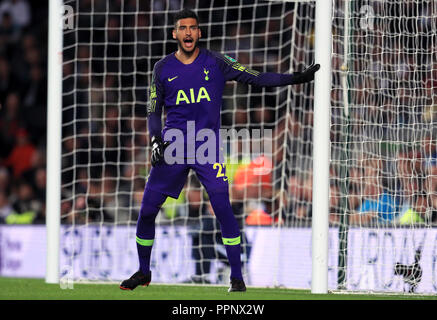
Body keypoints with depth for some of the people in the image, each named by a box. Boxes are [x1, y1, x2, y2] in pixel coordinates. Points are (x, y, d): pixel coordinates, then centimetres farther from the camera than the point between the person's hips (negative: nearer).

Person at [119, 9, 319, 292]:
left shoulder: (215, 63, 1)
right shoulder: (163, 69, 5)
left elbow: (256, 78, -1)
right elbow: (154, 111, 10)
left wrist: (296, 78, -11)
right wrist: (156, 140, -7)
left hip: (208, 147, -2)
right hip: (172, 147, 2)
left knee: (223, 208, -14)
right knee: (147, 210, 1)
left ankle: (237, 277, -5)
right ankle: (144, 272, 21)